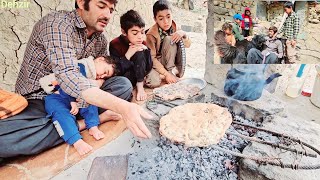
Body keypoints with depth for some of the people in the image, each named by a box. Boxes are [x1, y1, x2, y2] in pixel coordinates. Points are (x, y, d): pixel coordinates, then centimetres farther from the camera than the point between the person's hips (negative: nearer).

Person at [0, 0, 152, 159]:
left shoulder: (100, 39, 2)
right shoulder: (58, 24, -21)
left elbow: (106, 71, 14)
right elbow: (67, 76, -36)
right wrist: (122, 106, -48)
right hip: (37, 102, -5)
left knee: (124, 85, -10)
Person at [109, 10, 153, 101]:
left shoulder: (142, 43, -7)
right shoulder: (115, 45, -18)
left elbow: (148, 68, -10)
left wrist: (146, 50, -24)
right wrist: (128, 54, -32)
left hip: (138, 74, 4)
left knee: (140, 53, -22)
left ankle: (140, 85, -17)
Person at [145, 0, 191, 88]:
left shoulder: (175, 27, -7)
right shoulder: (151, 34, -20)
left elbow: (188, 45, -3)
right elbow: (152, 58, -21)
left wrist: (183, 34, -26)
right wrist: (166, 74, -27)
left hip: (169, 60, 3)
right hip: (155, 62, -3)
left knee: (169, 39, -24)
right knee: (154, 82, -33)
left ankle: (170, 70, -13)